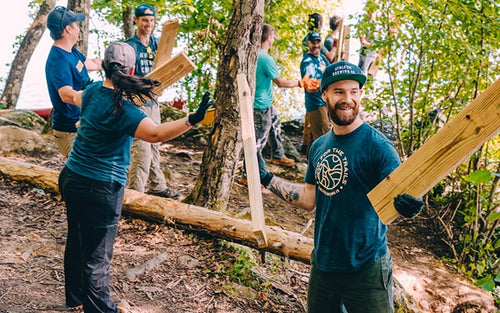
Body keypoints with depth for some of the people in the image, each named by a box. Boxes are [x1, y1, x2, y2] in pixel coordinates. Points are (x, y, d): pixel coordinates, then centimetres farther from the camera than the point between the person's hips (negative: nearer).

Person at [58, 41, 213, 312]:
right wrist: (193, 120, -46)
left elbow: (76, 97, 29)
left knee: (76, 243, 25)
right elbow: (156, 133, -39)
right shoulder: (121, 108, -24)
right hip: (99, 189, -9)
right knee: (96, 257, 1)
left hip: (71, 179, 10)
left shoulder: (93, 91, 3)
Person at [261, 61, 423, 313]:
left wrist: (408, 204, -42)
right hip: (322, 264, 6)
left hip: (366, 270, -6)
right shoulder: (319, 147, 5)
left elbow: (399, 195, -20)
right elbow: (309, 199, 10)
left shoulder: (377, 145, -14)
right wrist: (267, 178, 8)